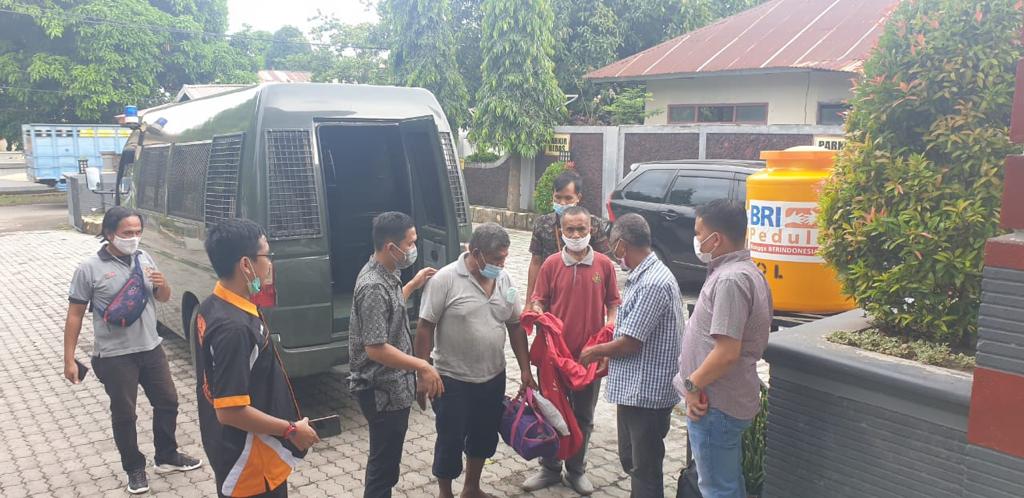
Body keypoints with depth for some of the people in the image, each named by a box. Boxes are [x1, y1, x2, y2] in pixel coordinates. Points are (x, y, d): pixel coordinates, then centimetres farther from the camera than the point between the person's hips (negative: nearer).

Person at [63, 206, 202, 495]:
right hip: (115, 356, -5)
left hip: (151, 348, 5)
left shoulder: (144, 258, 2)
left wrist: (162, 284, -12)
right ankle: (135, 469, 27)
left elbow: (164, 298, 13)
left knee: (168, 402, 14)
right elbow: (75, 315, -7)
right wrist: (69, 360, -8)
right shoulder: (90, 269, -11)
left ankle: (167, 457, 33)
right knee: (124, 414, 8)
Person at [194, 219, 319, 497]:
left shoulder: (213, 307, 0)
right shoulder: (235, 327, -31)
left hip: (234, 450, 9)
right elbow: (230, 410, -29)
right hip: (250, 463, -9)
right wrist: (291, 430, -18)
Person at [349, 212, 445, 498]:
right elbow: (375, 349, -29)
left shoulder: (384, 274, 4)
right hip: (383, 390, -10)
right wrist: (422, 366, -24)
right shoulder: (374, 286, -27)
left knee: (387, 456, 24)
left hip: (391, 385, 10)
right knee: (384, 459, 6)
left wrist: (413, 285, 16)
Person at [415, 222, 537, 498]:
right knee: (451, 440, 7)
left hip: (493, 378, 6)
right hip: (453, 380, -5)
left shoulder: (504, 279, 1)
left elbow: (515, 326, 8)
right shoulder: (445, 279, -16)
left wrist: (525, 370, 5)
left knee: (484, 436, 19)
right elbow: (425, 329, -13)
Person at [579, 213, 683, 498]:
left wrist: (596, 352, -5)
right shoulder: (644, 275, 8)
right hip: (632, 389, 9)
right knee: (631, 461, 22)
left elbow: (629, 344, -21)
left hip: (648, 393, -9)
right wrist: (606, 353, 12)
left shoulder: (653, 284, -23)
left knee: (645, 470, 4)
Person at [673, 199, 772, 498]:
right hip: (730, 400, 10)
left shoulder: (730, 279, -24)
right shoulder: (746, 271, 10)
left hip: (716, 405, -10)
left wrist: (693, 384, -15)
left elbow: (727, 352, -29)